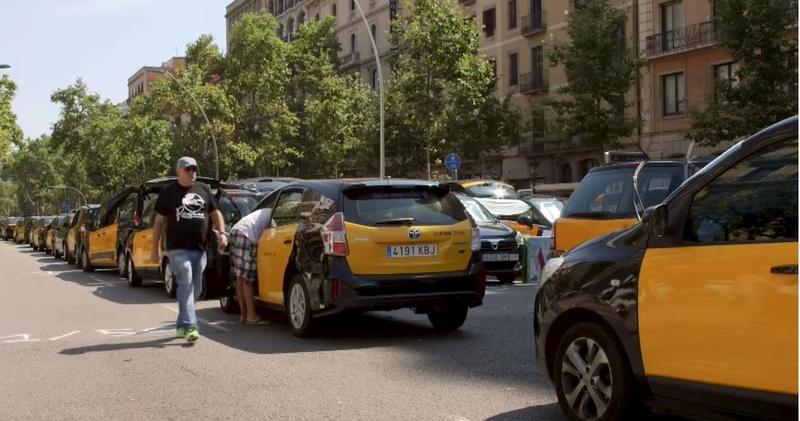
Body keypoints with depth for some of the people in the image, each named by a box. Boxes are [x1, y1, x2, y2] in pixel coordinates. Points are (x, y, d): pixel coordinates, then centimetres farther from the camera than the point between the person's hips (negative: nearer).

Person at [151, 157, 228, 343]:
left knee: (196, 288, 9)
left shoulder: (204, 190, 13)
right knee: (186, 284, -16)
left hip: (200, 249, 5)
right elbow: (159, 221, 5)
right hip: (178, 249, -4)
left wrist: (222, 232, 2)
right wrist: (154, 249, 2)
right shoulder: (169, 192, 3)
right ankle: (189, 325, -20)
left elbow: (215, 213, 20)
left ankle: (182, 324, 25)